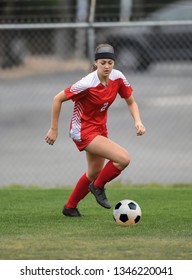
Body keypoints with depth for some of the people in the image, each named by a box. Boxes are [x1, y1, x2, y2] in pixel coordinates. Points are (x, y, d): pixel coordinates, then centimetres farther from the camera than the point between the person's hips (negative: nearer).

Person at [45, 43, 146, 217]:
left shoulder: (118, 78, -9)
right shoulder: (87, 84, -26)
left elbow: (131, 102, 4)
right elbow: (58, 99, -17)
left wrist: (138, 121, -15)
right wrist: (54, 129, -13)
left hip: (100, 128, 8)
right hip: (83, 131, -8)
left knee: (95, 172, 23)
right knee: (124, 159, -21)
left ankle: (70, 207, 42)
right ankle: (98, 187, 4)